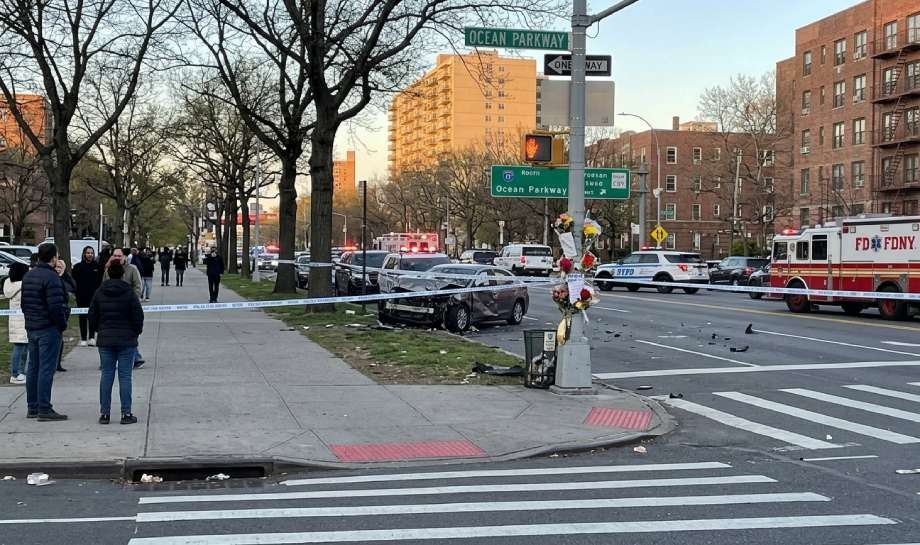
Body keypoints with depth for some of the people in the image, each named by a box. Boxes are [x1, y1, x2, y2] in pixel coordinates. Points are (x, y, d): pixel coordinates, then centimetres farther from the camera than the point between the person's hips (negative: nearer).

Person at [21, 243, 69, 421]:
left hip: (31, 328, 9)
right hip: (49, 329, -9)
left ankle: (32, 408, 18)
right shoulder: (51, 277, -16)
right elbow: (55, 306, -22)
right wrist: (62, 325, -9)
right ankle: (44, 410, -6)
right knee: (46, 369, -6)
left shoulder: (28, 276, 13)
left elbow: (24, 303, 17)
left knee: (33, 368, 13)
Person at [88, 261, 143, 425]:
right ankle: (126, 413, -1)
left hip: (105, 340, 3)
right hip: (126, 340, -3)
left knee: (106, 375, 7)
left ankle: (104, 413, 7)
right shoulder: (129, 292, -7)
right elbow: (138, 315, -6)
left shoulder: (99, 293, 3)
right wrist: (137, 332, 10)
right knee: (125, 376, -1)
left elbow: (92, 316, 7)